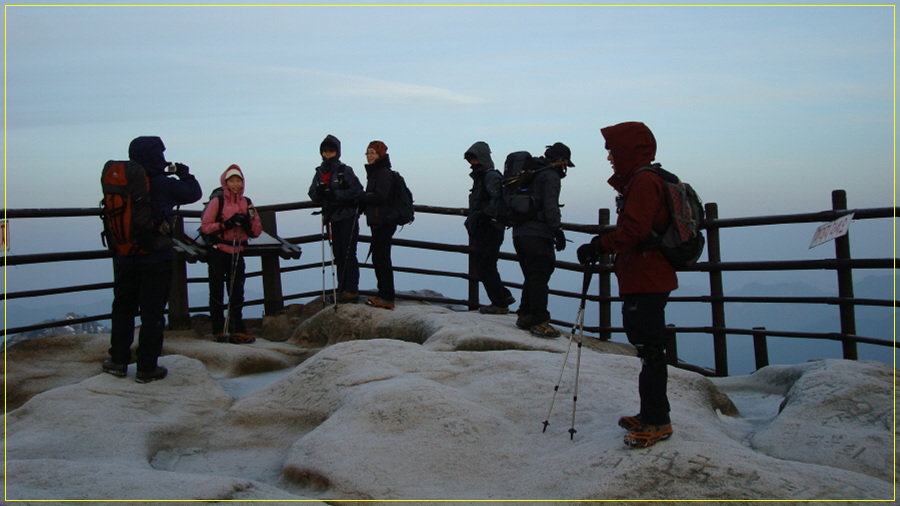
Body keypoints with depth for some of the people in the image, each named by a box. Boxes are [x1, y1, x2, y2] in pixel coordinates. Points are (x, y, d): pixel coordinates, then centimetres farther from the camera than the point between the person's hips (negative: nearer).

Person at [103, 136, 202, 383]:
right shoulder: (163, 185, -14)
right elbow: (193, 193, -3)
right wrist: (185, 174, 17)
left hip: (124, 258, 5)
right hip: (156, 259, -4)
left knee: (123, 308, 18)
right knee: (152, 312, 3)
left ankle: (118, 361, 24)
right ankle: (147, 368, 8)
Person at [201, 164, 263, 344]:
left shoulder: (247, 203, 10)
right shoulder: (217, 202, -1)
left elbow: (257, 232, 9)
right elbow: (205, 226, -6)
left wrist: (249, 221, -10)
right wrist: (226, 224, -17)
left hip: (237, 253, 3)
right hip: (218, 252, -3)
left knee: (237, 293, 5)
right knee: (217, 292, 0)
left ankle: (238, 330, 9)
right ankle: (218, 330, 8)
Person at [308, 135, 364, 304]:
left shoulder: (344, 170, -5)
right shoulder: (320, 173, 12)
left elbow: (357, 190, -13)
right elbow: (313, 194, 11)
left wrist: (336, 194, -22)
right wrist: (319, 193, -13)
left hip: (347, 217, -6)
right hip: (331, 218, 6)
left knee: (348, 254, -4)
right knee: (338, 255, 10)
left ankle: (351, 290, 2)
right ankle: (342, 289, 18)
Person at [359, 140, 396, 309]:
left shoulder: (384, 173, -13)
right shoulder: (375, 172, 19)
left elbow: (379, 196, -21)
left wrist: (361, 197, -14)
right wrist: (362, 198, 5)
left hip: (383, 223, -10)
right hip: (377, 222, 10)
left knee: (382, 259, -7)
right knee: (378, 258, 14)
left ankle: (387, 298, -2)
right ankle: (383, 294, 23)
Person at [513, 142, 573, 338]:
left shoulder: (531, 173, 23)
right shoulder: (550, 176, -5)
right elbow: (551, 208, -16)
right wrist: (558, 231, -16)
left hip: (519, 232, 9)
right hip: (537, 234, -9)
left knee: (532, 276, 16)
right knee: (540, 276, -8)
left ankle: (525, 316, 21)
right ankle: (539, 322, -9)